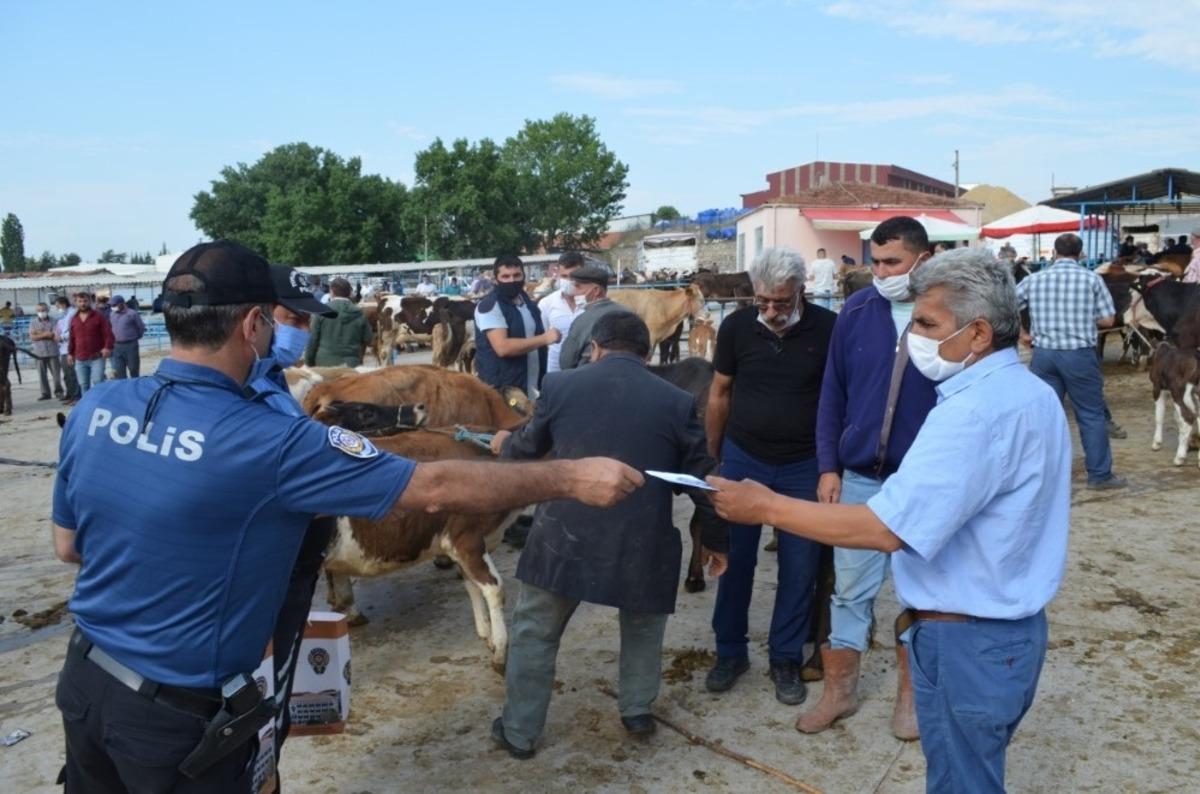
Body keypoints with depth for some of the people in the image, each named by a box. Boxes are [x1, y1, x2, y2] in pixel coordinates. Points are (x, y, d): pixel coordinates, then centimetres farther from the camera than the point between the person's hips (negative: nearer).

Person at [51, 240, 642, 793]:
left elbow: (68, 547, 7)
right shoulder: (270, 444, -27)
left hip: (84, 678, 7)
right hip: (175, 713, -7)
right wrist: (572, 477, -18)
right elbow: (437, 488, -25)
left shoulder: (93, 409, -7)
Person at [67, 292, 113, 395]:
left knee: (97, 383, -13)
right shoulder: (74, 319, 14)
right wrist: (70, 353, 17)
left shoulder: (98, 316, 0)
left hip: (97, 358, -5)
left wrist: (108, 347, -19)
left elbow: (108, 333, -5)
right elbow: (71, 338, 20)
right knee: (83, 385, 8)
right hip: (80, 359, 5)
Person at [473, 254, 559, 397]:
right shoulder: (490, 306, -13)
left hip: (532, 389, 8)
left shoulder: (527, 301, 13)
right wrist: (544, 339, -21)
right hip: (502, 389, -8)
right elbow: (503, 347, -25)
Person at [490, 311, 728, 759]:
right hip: (641, 543, 1)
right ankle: (637, 711, 37)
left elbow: (528, 448, 17)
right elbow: (703, 479, 6)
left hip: (564, 537, 0)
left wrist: (504, 444, 41)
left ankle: (520, 732, 26)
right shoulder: (677, 402, 1)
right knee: (643, 626, 29)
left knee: (535, 633, 17)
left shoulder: (561, 385, 2)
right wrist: (715, 540, 21)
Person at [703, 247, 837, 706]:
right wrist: (711, 458, 10)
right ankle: (730, 652, 26)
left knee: (799, 568, 8)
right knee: (735, 560, 9)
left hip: (804, 467, -1)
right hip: (742, 459, 1)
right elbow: (720, 395, 5)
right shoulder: (736, 327, -6)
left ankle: (786, 659, 25)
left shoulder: (828, 328, -11)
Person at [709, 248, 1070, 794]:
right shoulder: (1034, 393, 7)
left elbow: (885, 529, -30)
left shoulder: (975, 412, -26)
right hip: (1013, 627, 10)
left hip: (968, 641, -10)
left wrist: (767, 507, -24)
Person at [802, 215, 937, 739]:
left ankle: (909, 694, 32)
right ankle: (840, 690, 27)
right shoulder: (856, 311, -2)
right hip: (859, 478, 2)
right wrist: (828, 467, 0)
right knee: (850, 589, 11)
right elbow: (833, 394, 3)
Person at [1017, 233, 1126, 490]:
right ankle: (1100, 474, 13)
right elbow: (1108, 319, -1)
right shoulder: (1092, 279, -2)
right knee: (1092, 414, 7)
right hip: (1080, 354, -2)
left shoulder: (1034, 280, 3)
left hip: (1044, 353, 2)